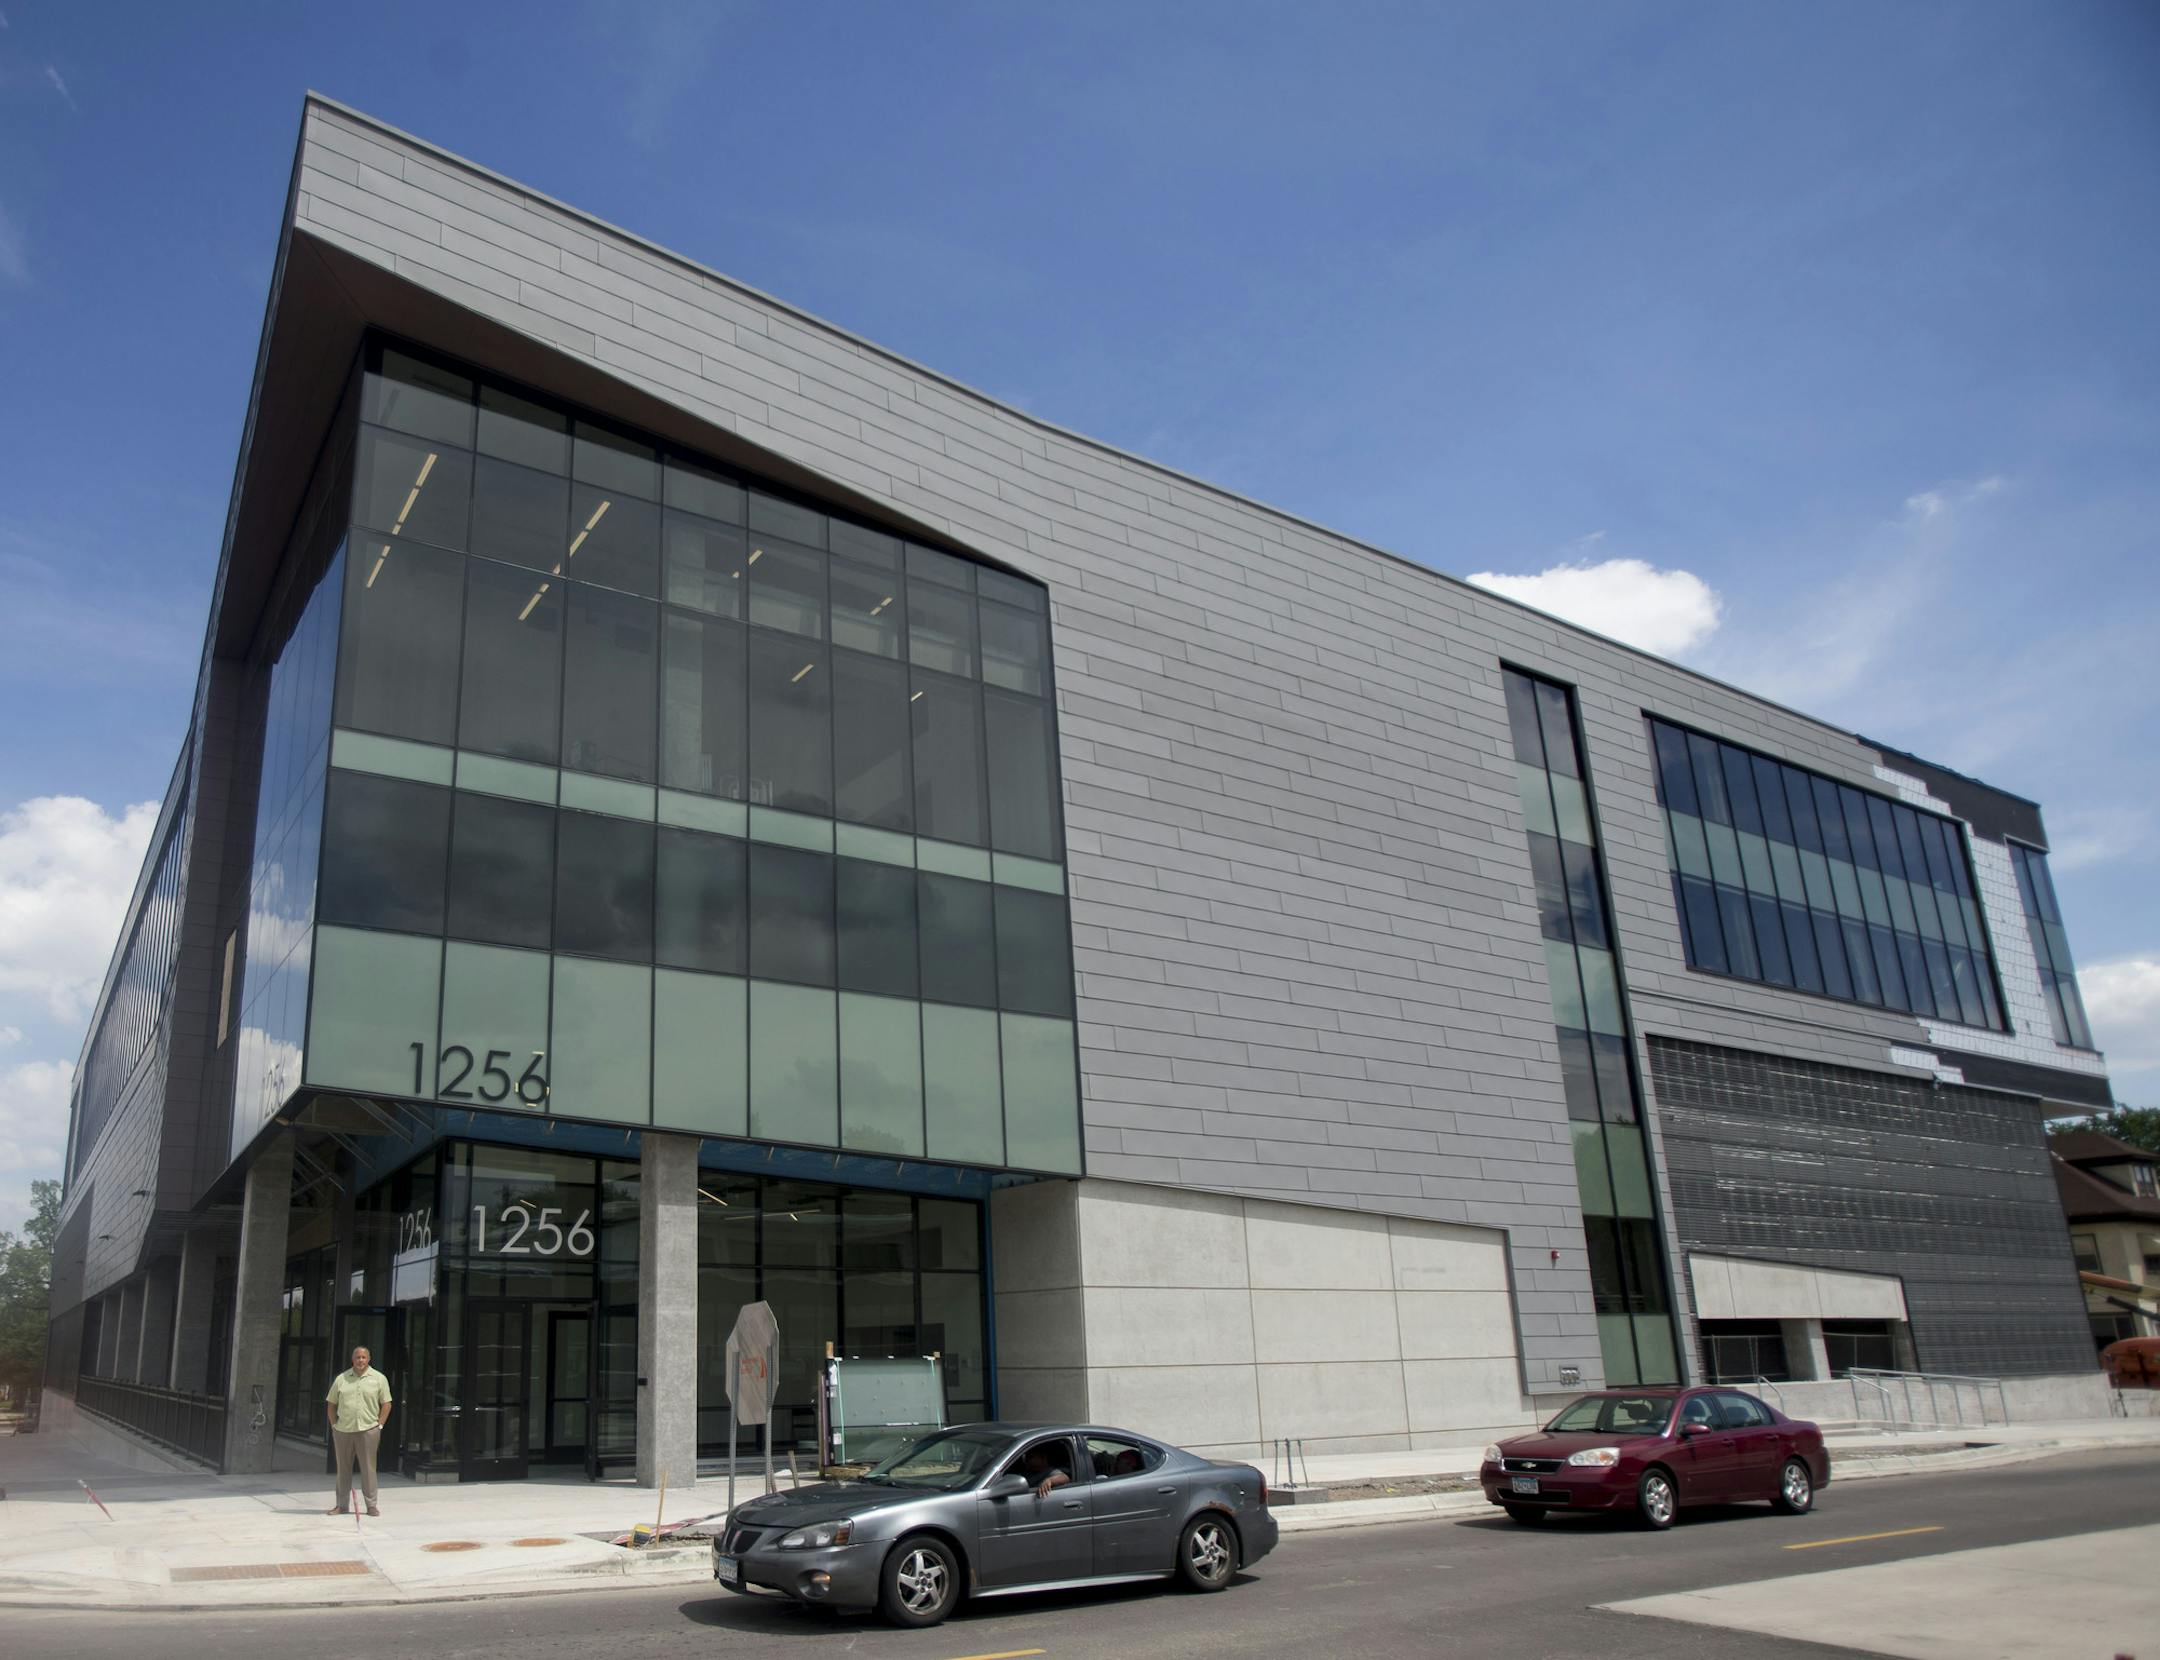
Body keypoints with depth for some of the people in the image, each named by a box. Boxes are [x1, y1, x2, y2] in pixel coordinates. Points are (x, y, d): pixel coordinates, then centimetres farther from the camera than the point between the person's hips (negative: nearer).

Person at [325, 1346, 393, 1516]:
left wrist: (379, 1426, -3)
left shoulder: (379, 1379, 3)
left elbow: (386, 1404, 4)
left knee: (368, 1469, -1)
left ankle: (371, 1505, 5)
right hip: (343, 1431, 2)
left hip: (368, 1430, -2)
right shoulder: (341, 1379, 8)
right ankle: (342, 1505, 21)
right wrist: (334, 1425, 5)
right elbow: (331, 1403, 14)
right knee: (343, 1469, 10)